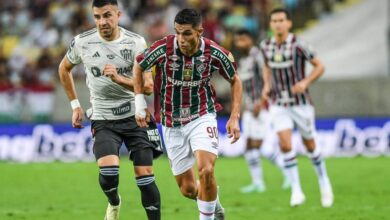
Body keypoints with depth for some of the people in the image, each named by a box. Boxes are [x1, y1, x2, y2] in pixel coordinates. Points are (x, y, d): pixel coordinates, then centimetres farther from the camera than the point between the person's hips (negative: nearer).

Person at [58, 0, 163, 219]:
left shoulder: (136, 42, -9)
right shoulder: (82, 42, -5)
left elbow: (148, 86, -12)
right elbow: (64, 68, 16)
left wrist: (118, 79, -28)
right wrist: (75, 105, 13)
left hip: (135, 116, 0)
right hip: (103, 119, 0)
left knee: (145, 175, -4)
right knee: (108, 169, -21)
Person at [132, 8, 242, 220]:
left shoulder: (214, 53, -14)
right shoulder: (163, 48, -17)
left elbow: (235, 80, 4)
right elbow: (138, 66, 4)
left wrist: (234, 117, -3)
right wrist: (140, 103, 0)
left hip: (201, 117, -1)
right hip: (172, 124, 1)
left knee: (206, 171, -26)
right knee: (188, 190, 5)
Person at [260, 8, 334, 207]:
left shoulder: (298, 45, -15)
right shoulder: (266, 45, -2)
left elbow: (319, 66, -8)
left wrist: (305, 82, -24)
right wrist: (266, 86, 1)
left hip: (301, 103, -3)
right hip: (279, 105, 3)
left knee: (310, 145, 9)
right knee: (285, 144, -15)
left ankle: (324, 182, 33)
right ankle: (296, 191, -9)